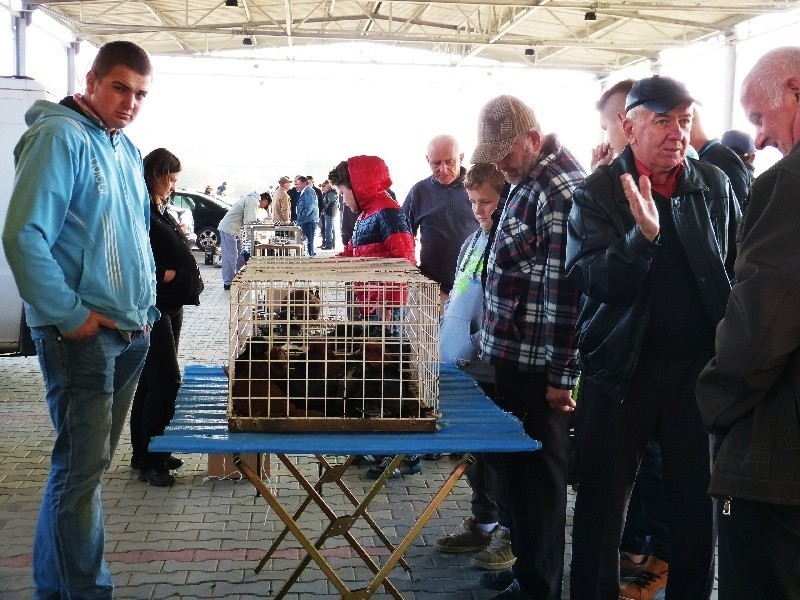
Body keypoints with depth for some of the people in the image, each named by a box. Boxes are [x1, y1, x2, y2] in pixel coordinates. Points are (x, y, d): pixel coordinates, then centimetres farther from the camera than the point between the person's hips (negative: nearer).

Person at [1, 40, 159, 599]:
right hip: (82, 334, -9)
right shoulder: (58, 137, -12)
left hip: (131, 332, 9)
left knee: (87, 462, 15)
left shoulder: (127, 151, 14)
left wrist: (145, 306, 13)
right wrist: (71, 316, -19)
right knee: (83, 467, -5)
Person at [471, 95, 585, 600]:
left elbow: (564, 289, -22)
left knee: (535, 475, 3)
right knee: (513, 466, 19)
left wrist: (561, 376, -21)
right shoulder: (529, 181, 12)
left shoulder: (560, 191, -18)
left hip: (536, 366, -10)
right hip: (511, 356, 10)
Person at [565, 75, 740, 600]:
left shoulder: (715, 186, 4)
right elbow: (589, 277, -16)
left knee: (697, 502, 12)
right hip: (622, 369, -2)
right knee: (602, 500, 7)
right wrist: (642, 236, -31)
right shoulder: (597, 193, -4)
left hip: (699, 366, 2)